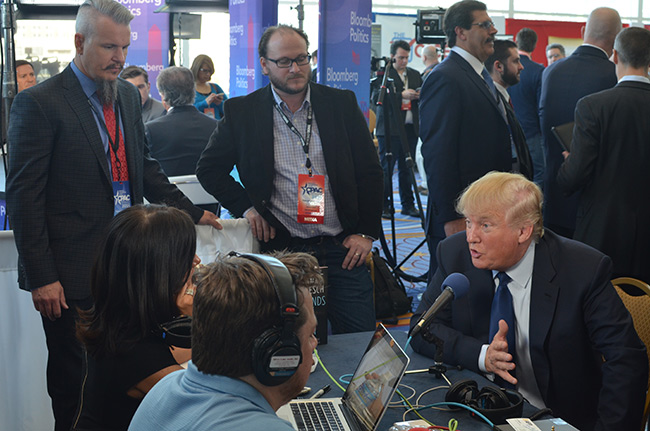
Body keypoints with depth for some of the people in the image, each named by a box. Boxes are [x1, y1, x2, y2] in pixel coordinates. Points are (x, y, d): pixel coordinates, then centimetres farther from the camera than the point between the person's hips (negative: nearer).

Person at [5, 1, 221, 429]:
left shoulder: (128, 96, 11)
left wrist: (192, 212, 17)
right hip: (72, 270, -6)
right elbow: (24, 195, -12)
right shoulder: (39, 103, -10)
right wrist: (41, 277, -15)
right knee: (72, 377, 6)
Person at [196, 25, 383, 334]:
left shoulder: (342, 104, 5)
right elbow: (209, 169, 10)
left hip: (343, 250, 1)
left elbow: (370, 172, 7)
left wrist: (366, 232, 1)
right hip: (281, 249, -1)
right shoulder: (241, 112, 2)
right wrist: (245, 206, -3)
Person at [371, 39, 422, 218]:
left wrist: (419, 96, -2)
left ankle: (408, 204, 15)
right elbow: (376, 98, -12)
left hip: (410, 128, 5)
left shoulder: (415, 74, 18)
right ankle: (384, 206, 3)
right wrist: (401, 95, -18)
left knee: (406, 168, 8)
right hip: (390, 128, -5)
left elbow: (421, 97, 22)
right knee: (386, 168, -2)